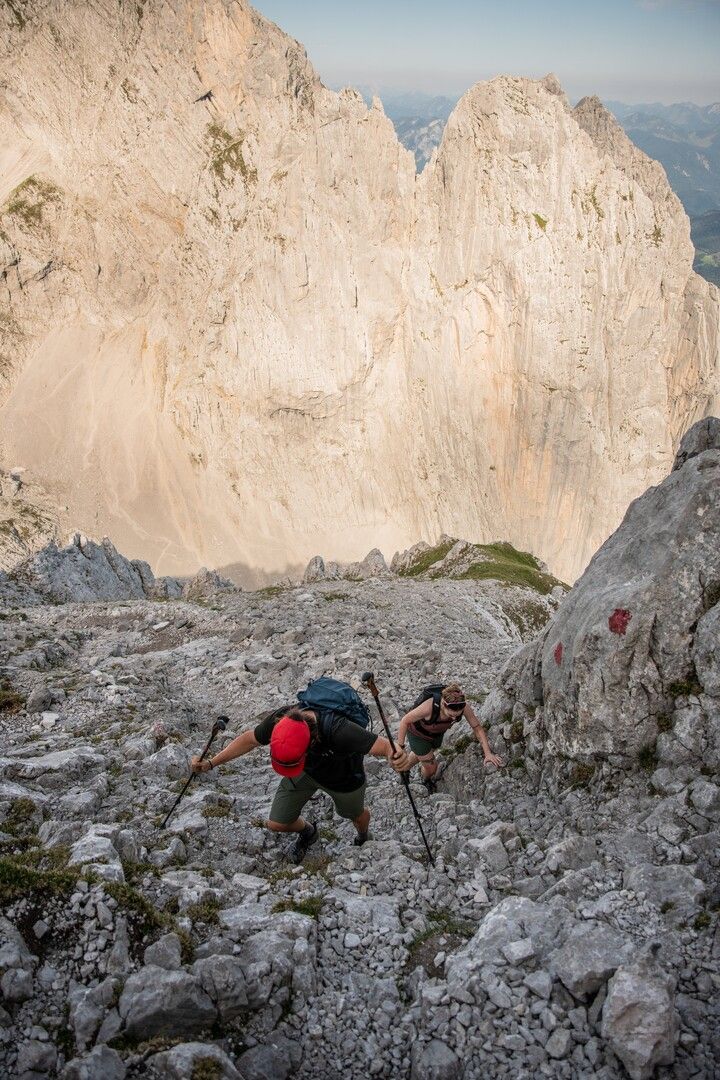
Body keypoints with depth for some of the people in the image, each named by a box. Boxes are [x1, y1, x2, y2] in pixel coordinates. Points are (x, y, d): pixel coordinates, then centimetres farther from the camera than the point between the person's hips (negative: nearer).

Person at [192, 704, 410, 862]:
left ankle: (363, 839, 64)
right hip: (306, 771, 3)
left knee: (356, 814, 25)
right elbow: (249, 739, -13)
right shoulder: (278, 721, -34)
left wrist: (396, 758, -74)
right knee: (276, 824, 4)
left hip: (342, 779, -3)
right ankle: (307, 831, 41)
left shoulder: (337, 730, -49)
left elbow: (383, 746, -50)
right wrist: (210, 763, -18)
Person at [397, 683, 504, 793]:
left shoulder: (463, 706, -34)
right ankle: (426, 780, 47)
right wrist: (400, 746, -19)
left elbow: (478, 728, -18)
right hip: (418, 733, -4)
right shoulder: (429, 706, -45)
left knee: (420, 755, 31)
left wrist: (488, 753, -26)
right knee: (431, 768, 10)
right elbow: (405, 720, -28)